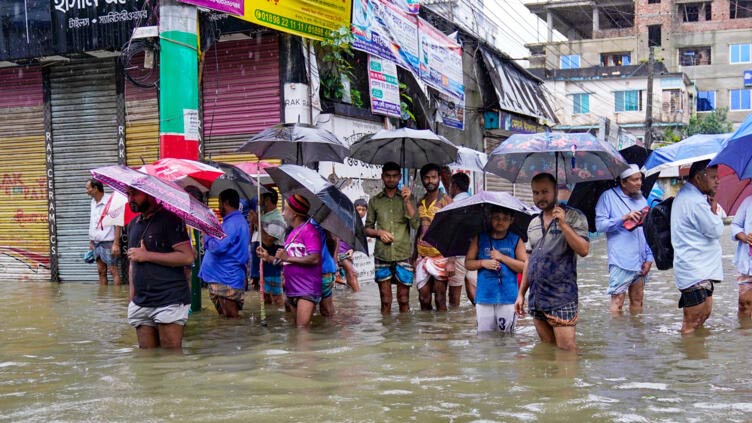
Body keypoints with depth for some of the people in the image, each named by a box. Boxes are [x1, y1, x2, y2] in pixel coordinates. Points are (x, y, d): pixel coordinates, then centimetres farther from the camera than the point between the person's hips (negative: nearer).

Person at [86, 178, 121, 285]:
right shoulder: (93, 202, 11)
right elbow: (93, 223, 16)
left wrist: (116, 244, -16)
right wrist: (91, 241, 15)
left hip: (108, 242, -7)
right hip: (96, 242, 7)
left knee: (113, 270, -4)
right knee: (101, 271, 11)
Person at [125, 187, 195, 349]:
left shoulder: (169, 220, -5)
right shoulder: (133, 224, 18)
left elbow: (187, 257, -16)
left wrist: (147, 255, -13)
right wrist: (131, 298, 15)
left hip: (170, 301, -7)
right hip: (140, 304, 7)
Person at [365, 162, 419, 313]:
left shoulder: (408, 198, 7)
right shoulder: (374, 200, 10)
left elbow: (415, 225, -5)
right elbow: (367, 229, 13)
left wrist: (407, 201, -13)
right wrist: (379, 232, -7)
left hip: (403, 255, -1)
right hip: (382, 255, 1)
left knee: (404, 300, 3)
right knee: (385, 301, 4)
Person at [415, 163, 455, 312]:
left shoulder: (445, 200, -3)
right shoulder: (420, 203, 13)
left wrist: (451, 261, -16)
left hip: (440, 256, -5)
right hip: (422, 257, 5)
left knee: (440, 301, -2)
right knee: (424, 300, 4)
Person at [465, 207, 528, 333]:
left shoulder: (516, 240, 4)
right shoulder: (479, 238, 8)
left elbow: (524, 267, -2)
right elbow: (468, 263, 9)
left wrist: (502, 257, -9)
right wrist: (483, 263, -9)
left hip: (508, 298, -1)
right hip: (484, 297, 1)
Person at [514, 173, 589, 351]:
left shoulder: (573, 216, -2)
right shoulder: (533, 224, 16)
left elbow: (583, 250, -14)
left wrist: (563, 223, -20)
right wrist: (521, 293, 16)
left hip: (562, 297, -6)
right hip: (537, 299, 6)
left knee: (566, 349, -10)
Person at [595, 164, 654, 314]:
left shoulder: (642, 199, 14)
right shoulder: (608, 196, -3)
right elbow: (600, 224, -10)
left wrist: (649, 257, 8)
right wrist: (623, 218, -20)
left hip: (640, 262, 6)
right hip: (621, 262, -6)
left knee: (637, 300, 12)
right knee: (617, 300, -8)